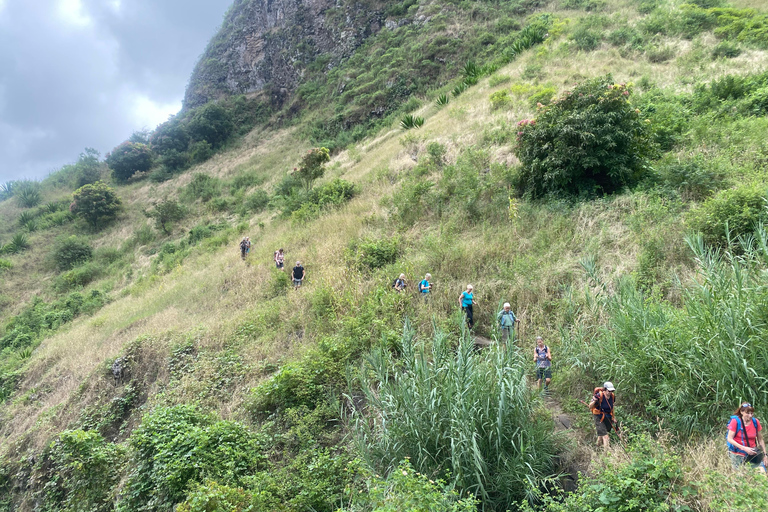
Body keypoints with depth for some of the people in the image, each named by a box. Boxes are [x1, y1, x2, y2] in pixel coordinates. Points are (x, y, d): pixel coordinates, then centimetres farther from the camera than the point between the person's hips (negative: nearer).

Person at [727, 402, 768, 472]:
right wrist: (744, 448, -21)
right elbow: (730, 439, -14)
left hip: (752, 452, 3)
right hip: (738, 454, -3)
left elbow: (760, 440, 9)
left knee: (762, 471, -15)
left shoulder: (755, 422, -2)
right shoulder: (735, 421, -13)